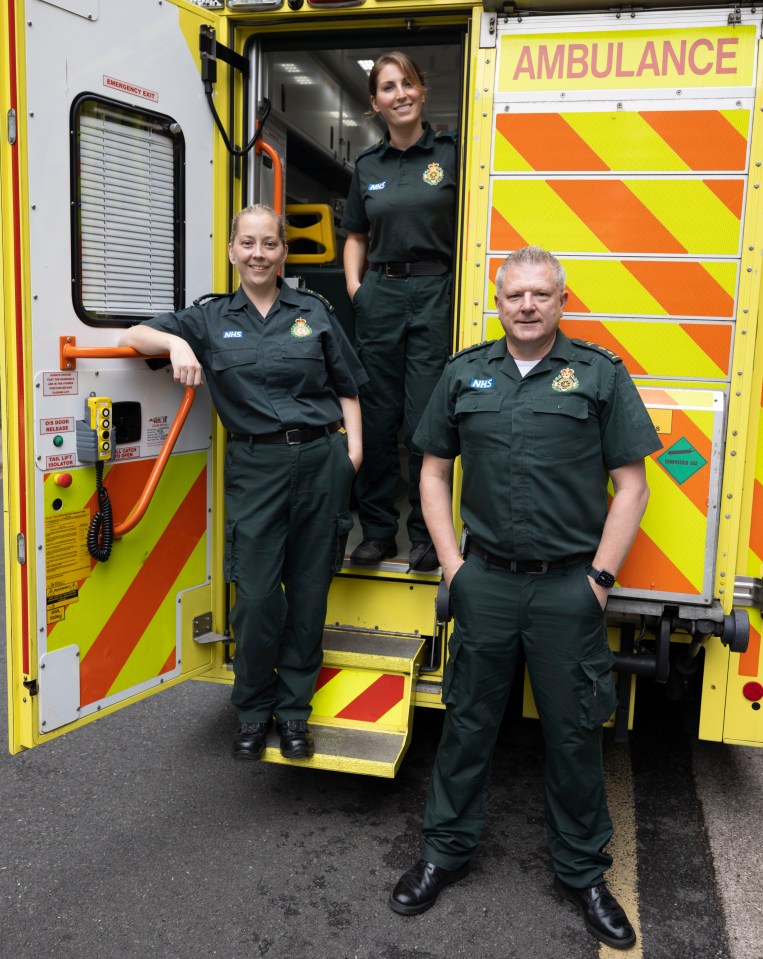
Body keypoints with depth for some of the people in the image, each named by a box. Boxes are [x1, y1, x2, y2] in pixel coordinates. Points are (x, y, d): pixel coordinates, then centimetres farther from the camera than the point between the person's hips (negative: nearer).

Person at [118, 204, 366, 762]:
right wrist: (176, 342, -13)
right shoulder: (211, 319, 10)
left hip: (321, 459, 1)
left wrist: (353, 446, 1)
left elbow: (347, 386, 13)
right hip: (255, 465, 0)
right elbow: (134, 336, 7)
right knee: (257, 595, -4)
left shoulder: (314, 312, 10)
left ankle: (294, 709, 21)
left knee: (309, 590, 6)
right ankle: (254, 709, 18)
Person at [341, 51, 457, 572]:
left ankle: (427, 534, 9)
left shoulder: (451, 152, 2)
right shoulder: (367, 166, 13)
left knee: (426, 419, -4)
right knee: (378, 417, 6)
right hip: (381, 295, 4)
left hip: (435, 292, -4)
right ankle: (378, 530, 17)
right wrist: (354, 285, 7)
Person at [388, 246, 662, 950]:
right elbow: (435, 472, 11)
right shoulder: (465, 375, 7)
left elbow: (631, 484, -1)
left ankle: (582, 871, 30)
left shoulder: (601, 374, 0)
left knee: (574, 733, 10)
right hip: (485, 582, 2)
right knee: (468, 721, 13)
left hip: (569, 587, -1)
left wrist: (601, 577, -6)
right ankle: (447, 851, 32)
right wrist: (452, 565, 4)